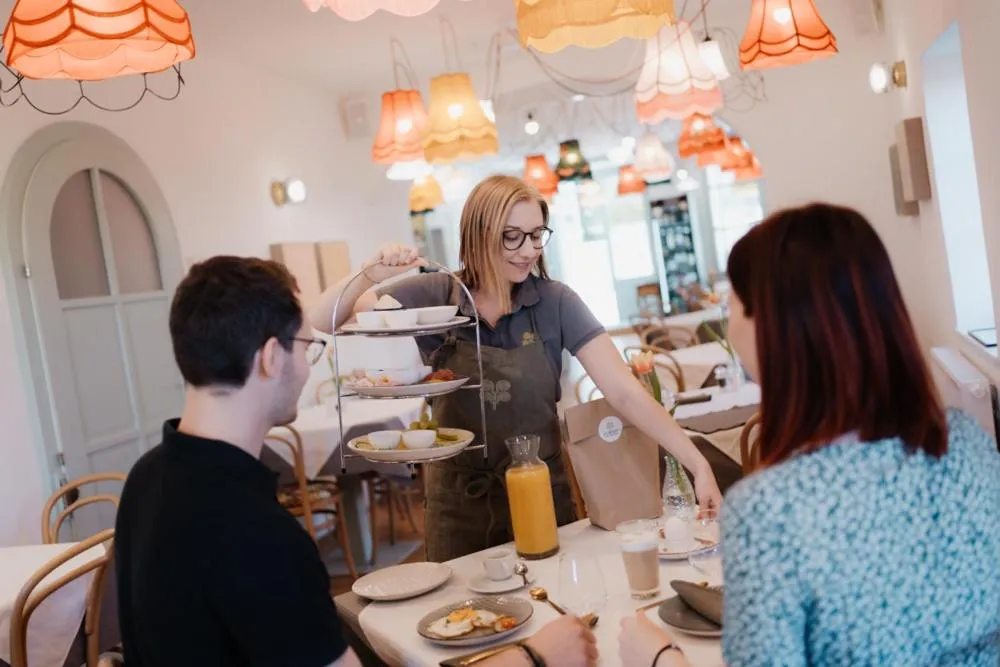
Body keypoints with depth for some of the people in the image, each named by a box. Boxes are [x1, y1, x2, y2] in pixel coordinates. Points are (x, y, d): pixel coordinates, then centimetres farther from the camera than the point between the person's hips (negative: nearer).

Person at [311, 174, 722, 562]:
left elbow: (624, 392, -15)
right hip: (458, 500, 0)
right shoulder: (434, 296, -10)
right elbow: (323, 322, -8)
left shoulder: (555, 302, -10)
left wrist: (697, 464, -24)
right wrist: (368, 276, -27)